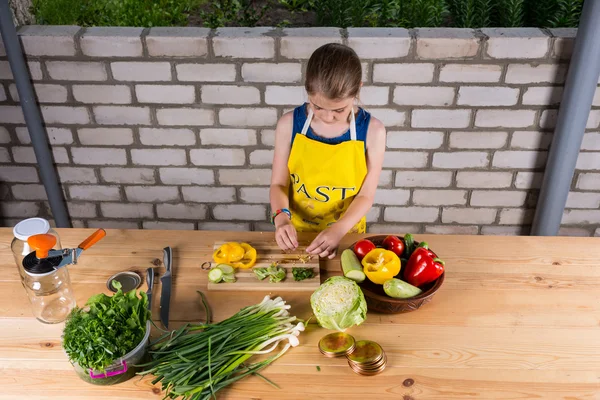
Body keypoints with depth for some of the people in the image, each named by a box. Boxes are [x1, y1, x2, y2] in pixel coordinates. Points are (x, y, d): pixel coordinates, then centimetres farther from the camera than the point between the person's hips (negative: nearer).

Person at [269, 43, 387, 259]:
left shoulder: (372, 130, -14)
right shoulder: (289, 124, -12)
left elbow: (366, 195, -10)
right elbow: (278, 184, -5)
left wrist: (338, 229, -25)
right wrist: (281, 218, -25)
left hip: (346, 235, 0)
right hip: (296, 233, 0)